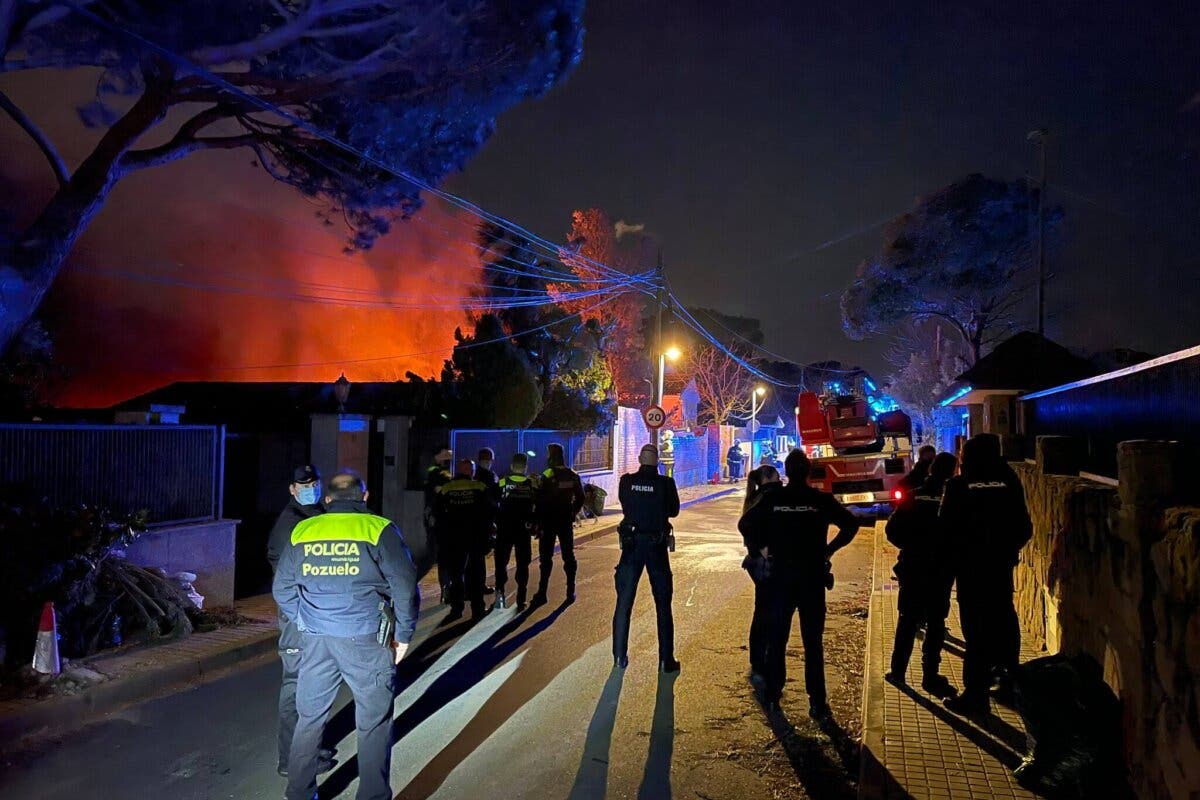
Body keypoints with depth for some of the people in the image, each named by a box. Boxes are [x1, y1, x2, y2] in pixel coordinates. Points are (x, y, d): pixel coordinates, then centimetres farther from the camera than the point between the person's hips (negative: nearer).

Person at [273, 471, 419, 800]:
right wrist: (403, 634, 2)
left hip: (315, 640, 4)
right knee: (373, 725, 9)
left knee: (309, 719, 18)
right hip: (366, 640, -3)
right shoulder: (379, 529, -5)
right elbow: (405, 586, -9)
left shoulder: (302, 532, 6)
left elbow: (282, 589, 13)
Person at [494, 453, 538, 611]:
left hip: (504, 528, 0)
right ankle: (520, 600, 7)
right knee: (523, 564, 8)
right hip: (524, 529, 0)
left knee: (501, 561, 10)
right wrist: (537, 526, 6)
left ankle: (500, 589, -13)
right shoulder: (532, 483, 0)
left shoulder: (502, 483, 0)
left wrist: (495, 523, 12)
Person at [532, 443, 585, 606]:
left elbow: (540, 501, -13)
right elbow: (580, 499, 9)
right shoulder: (572, 475, 2)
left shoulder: (547, 476, -14)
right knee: (568, 555, 10)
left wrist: (538, 523, -7)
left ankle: (542, 593, 0)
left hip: (549, 521, -4)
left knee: (546, 557, 1)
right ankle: (570, 592, 12)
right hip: (566, 521, 4)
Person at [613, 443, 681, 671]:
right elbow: (674, 511, 3)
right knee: (663, 604, 9)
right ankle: (666, 660, 12)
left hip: (631, 544, 2)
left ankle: (620, 656, 18)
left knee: (624, 601, 12)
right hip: (657, 546, -1)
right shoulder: (665, 483, -11)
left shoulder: (627, 481, -7)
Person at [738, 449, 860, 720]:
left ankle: (772, 696, 19)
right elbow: (851, 524, -9)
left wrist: (762, 547, 5)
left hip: (780, 576, 1)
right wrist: (830, 549, -1)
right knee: (813, 642, 6)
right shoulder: (822, 500, -5)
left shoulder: (772, 499, -3)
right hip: (812, 577, -1)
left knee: (776, 639, 13)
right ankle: (817, 703, 6)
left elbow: (745, 524, -4)